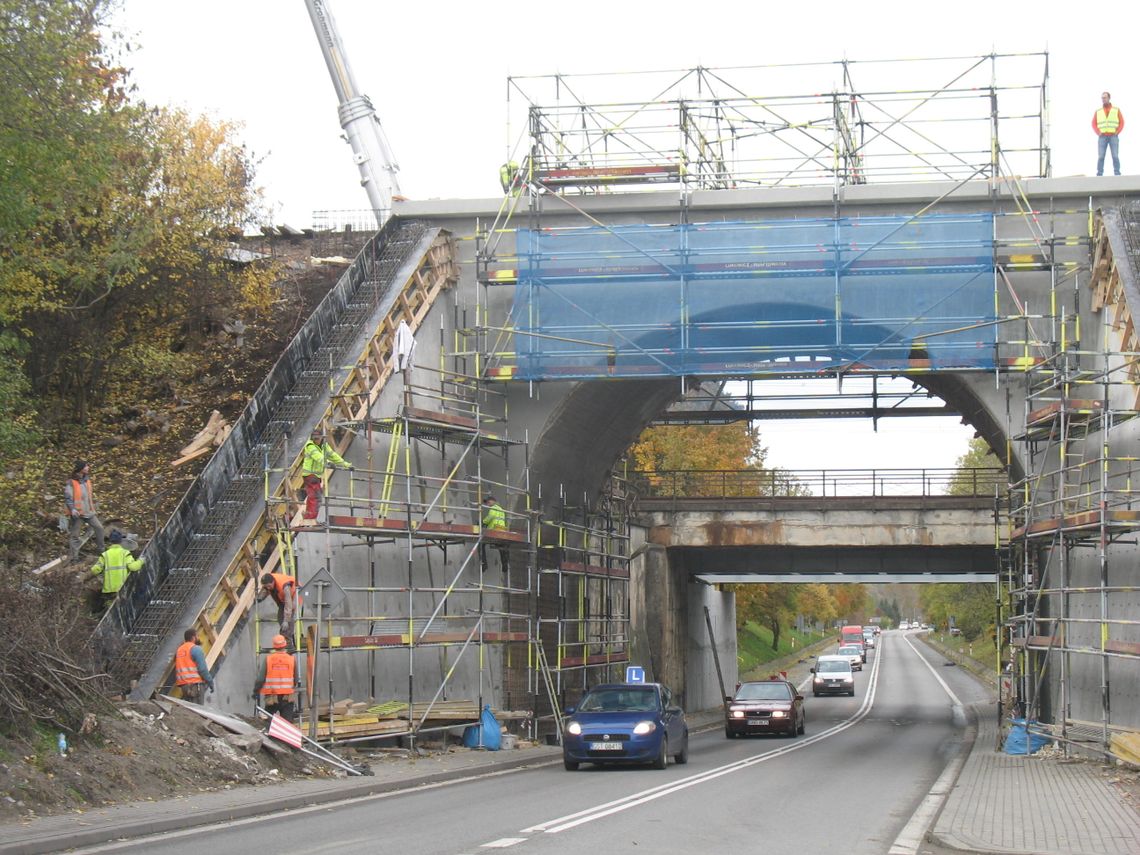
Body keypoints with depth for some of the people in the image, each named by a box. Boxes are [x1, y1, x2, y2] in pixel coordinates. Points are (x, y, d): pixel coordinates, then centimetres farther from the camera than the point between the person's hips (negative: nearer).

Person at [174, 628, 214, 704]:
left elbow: (176, 670, 17)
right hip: (195, 683, -8)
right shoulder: (196, 649, -6)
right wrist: (210, 682, -5)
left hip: (182, 684, 8)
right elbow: (203, 669, -12)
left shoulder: (179, 650, 17)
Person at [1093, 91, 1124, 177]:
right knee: (1100, 157, -9)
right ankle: (1099, 175, -8)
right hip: (1102, 137, 1)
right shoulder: (1098, 111, 10)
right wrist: (1098, 133, -8)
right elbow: (1094, 124, 8)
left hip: (1113, 137, -1)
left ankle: (1117, 174, -6)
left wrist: (1117, 133, -9)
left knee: (1115, 156, -8)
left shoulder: (1116, 110, 7)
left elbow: (1122, 123, 4)